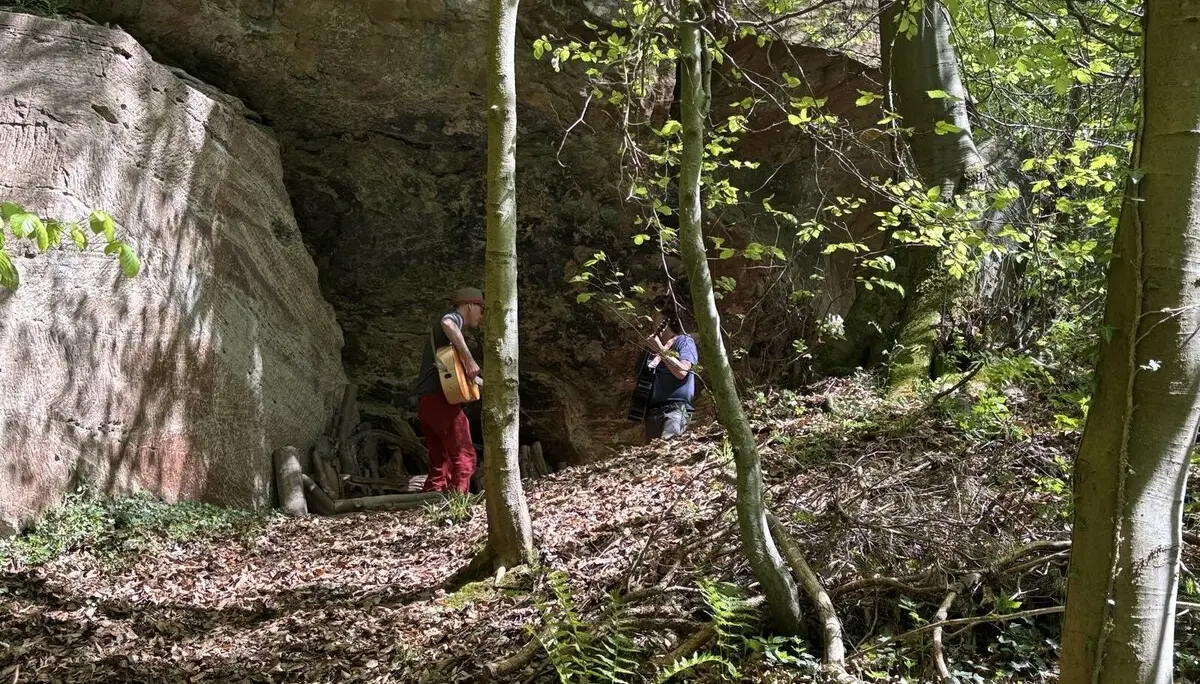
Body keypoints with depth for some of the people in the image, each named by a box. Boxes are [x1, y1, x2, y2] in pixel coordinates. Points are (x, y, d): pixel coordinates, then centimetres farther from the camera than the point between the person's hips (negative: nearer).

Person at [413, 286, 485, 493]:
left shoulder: (438, 331, 31)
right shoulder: (454, 317, 2)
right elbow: (447, 323, -25)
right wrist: (469, 359, -25)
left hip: (425, 402, 10)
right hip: (440, 398, -10)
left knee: (440, 465, 10)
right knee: (464, 457, -11)